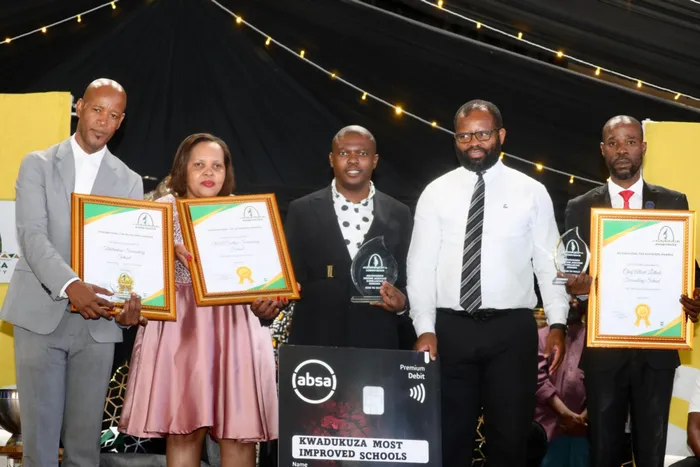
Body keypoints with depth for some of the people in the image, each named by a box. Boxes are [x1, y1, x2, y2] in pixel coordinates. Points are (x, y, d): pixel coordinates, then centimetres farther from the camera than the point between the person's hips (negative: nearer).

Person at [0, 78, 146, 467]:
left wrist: (132, 299, -19)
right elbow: (32, 236, -9)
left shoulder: (129, 182, 12)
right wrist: (71, 286, -26)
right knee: (39, 433, 0)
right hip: (41, 314, -2)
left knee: (85, 436, 6)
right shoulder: (38, 165, 5)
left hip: (98, 322, 2)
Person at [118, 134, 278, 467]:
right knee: (183, 426, -3)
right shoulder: (163, 209, 8)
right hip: (180, 324, -1)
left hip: (232, 325, 2)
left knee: (239, 428, -3)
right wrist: (173, 251, -24)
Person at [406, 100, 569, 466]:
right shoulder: (435, 193, 6)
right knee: (449, 437, 6)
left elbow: (549, 263, 2)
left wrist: (557, 325, -8)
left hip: (512, 329, 0)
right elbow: (421, 265, 2)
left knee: (510, 437, 6)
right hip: (451, 329, 1)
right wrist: (425, 329, -8)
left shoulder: (531, 192, 5)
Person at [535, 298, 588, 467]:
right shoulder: (542, 336, 10)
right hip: (551, 423, -1)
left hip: (584, 424, 1)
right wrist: (565, 413, -12)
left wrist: (585, 415, -11)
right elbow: (539, 379, -1)